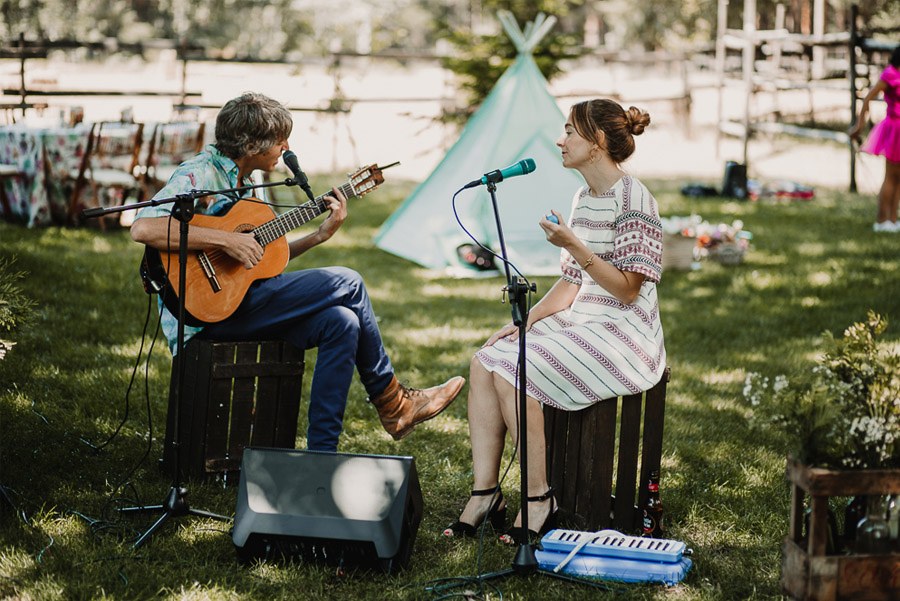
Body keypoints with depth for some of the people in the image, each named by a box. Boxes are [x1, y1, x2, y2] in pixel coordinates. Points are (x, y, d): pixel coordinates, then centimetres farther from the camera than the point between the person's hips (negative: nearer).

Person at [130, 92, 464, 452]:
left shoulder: (248, 184, 18)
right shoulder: (200, 175, -11)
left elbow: (265, 258, 18)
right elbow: (143, 228, -27)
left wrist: (320, 235, 8)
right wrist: (225, 240, -26)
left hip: (242, 301, 9)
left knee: (342, 323, -12)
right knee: (347, 284, -11)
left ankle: (321, 454, -8)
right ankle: (391, 402, 5)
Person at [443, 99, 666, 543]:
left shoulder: (632, 200, -15)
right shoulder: (583, 199, 13)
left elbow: (627, 290, -18)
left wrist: (575, 247, -26)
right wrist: (527, 320, 3)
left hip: (623, 334, -9)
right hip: (581, 320, 9)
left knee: (513, 372, -24)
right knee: (484, 363, -9)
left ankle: (539, 501, -12)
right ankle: (484, 493, -8)